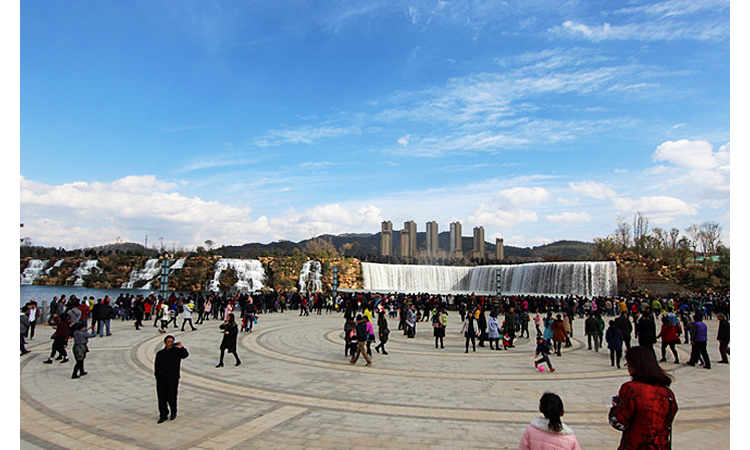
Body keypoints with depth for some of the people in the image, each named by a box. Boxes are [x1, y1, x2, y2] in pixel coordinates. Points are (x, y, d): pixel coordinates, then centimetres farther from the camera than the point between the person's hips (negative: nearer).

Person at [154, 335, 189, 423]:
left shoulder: (177, 351, 1)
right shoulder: (160, 353, 10)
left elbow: (185, 355, -19)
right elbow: (156, 366, 15)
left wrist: (181, 348, -37)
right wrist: (157, 376, 5)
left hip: (173, 379, -3)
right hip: (161, 379, 3)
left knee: (171, 398, -1)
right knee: (161, 398, 3)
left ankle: (173, 412, 24)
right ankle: (163, 415, 17)